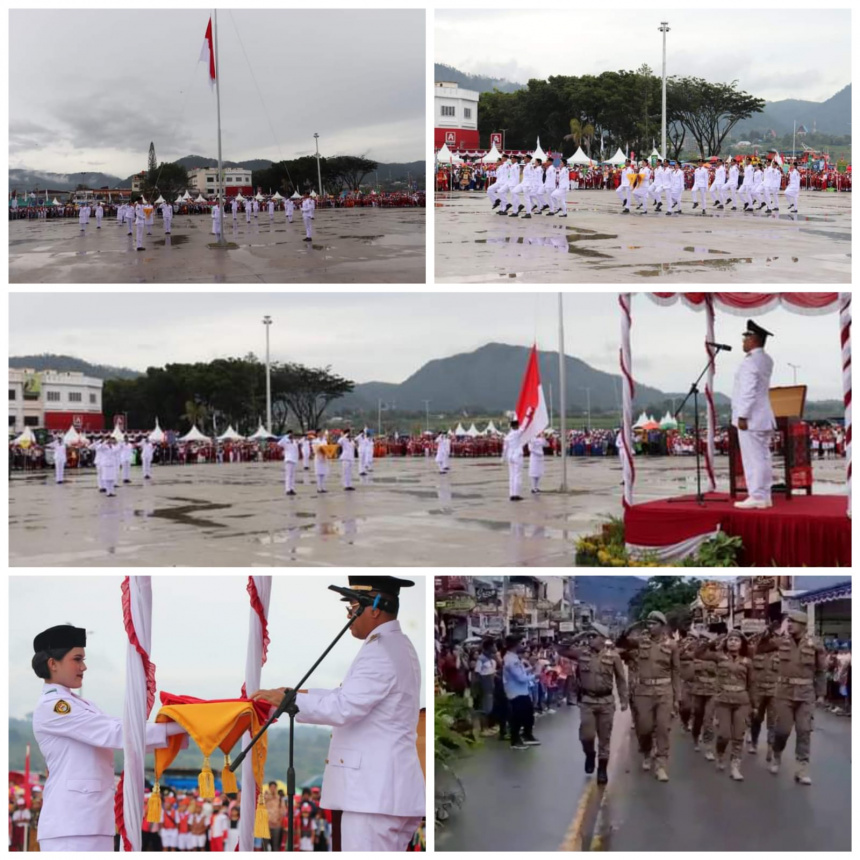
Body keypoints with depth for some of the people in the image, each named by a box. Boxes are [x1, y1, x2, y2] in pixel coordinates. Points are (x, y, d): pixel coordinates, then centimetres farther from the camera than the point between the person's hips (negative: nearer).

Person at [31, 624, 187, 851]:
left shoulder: (83, 706, 18)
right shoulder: (50, 707, -9)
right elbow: (113, 734, -15)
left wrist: (178, 733, 0)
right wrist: (176, 727, -14)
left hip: (95, 822, 9)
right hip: (69, 825, -9)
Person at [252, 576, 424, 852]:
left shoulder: (380, 652, -16)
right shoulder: (397, 647, 17)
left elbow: (343, 708, -24)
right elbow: (354, 696, 23)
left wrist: (289, 700, -13)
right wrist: (302, 693, 16)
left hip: (374, 793, -11)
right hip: (387, 789, 11)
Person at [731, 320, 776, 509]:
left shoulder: (750, 362, -15)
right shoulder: (766, 360, 13)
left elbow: (748, 392, -21)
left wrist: (742, 416, -19)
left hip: (751, 418, -10)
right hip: (763, 417, 10)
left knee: (753, 458, -8)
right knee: (763, 457, 11)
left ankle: (756, 497, -7)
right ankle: (764, 496, 14)